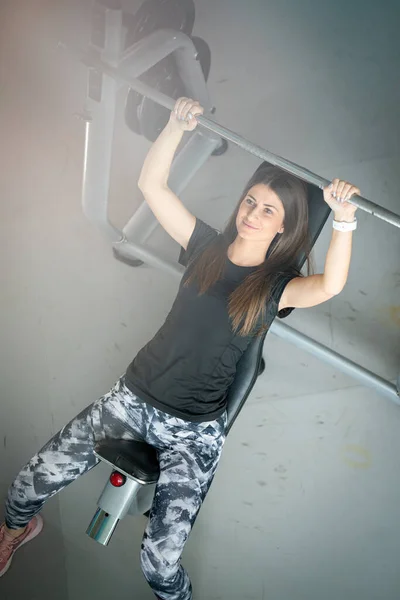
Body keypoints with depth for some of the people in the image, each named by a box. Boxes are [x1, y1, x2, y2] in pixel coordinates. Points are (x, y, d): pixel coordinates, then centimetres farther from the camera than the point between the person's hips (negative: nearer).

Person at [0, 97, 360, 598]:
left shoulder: (276, 287, -6)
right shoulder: (207, 247, 3)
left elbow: (330, 286, -28)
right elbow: (151, 184, -1)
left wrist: (343, 220, -40)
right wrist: (177, 126, -12)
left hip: (193, 431, -3)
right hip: (133, 395, 3)